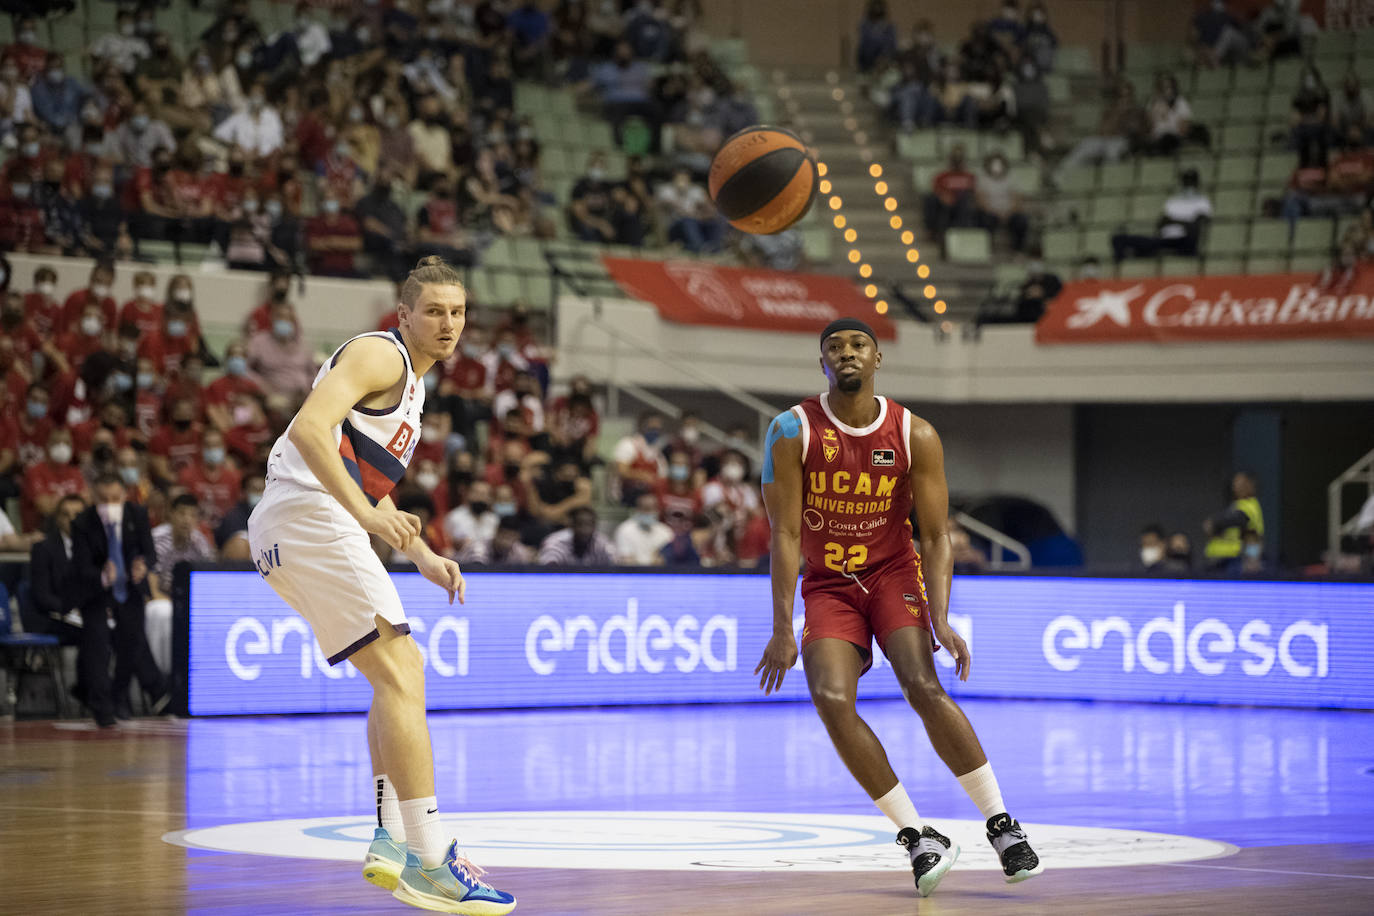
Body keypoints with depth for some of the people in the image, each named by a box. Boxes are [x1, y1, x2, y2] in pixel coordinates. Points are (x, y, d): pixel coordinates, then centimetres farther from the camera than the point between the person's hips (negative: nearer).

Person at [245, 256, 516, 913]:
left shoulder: (411, 383, 26)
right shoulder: (379, 354, -5)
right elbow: (310, 426, -21)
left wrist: (424, 557, 26)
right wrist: (366, 513, -27)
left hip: (289, 534, 11)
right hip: (309, 518, -11)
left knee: (400, 671, 17)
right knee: (398, 677, -14)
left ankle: (392, 839, 15)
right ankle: (427, 862, -18)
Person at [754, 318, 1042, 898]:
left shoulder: (916, 436, -8)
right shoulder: (793, 432, -11)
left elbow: (935, 536, -7)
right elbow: (785, 533, -12)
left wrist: (941, 620, -20)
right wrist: (783, 629, -18)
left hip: (893, 574, 0)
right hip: (827, 585, 0)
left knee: (923, 686, -24)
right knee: (832, 699, -23)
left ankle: (1002, 827, -14)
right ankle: (919, 838, -16)